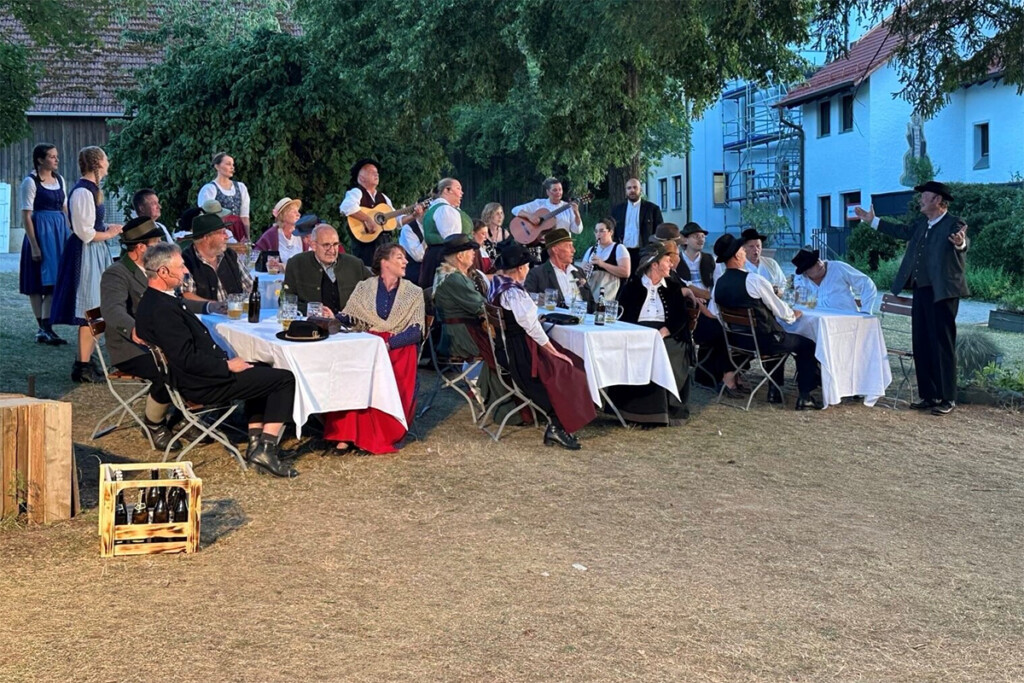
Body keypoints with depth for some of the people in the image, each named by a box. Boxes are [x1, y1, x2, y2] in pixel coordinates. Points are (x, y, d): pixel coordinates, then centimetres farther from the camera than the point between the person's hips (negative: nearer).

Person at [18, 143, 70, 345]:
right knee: (39, 281, -1)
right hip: (41, 231, -6)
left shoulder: (59, 180, 11)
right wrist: (34, 245, -16)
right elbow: (26, 215, -11)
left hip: (60, 231, 6)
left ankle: (46, 328, 4)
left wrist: (69, 235, 10)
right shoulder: (30, 182, -8)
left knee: (56, 279, 2)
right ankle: (42, 328, 4)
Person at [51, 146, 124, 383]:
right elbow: (84, 233, -20)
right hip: (86, 254, -10)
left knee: (93, 312, 13)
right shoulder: (82, 192, -17)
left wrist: (109, 228, 9)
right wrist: (109, 234, -8)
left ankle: (86, 361, 20)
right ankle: (83, 366, -2)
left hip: (96, 254, 10)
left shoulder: (91, 189, 13)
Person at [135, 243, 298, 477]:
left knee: (259, 371, 32)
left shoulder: (152, 302, 10)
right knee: (285, 379, -7)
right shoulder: (162, 309, -24)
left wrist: (225, 360, 10)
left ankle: (255, 443, 22)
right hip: (201, 385, -11)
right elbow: (188, 359, -27)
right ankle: (265, 450, -7)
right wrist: (228, 366, -16)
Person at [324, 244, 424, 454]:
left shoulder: (414, 293, 10)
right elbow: (345, 319, 8)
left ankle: (382, 437, -22)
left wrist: (388, 344, -18)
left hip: (400, 348, -1)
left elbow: (416, 332, -2)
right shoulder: (363, 288, 13)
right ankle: (346, 433, -29)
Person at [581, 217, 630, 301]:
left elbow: (626, 273, -8)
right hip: (589, 292, 5)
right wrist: (585, 270, -1)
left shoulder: (619, 249, 5)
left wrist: (603, 264, -16)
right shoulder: (591, 250, 22)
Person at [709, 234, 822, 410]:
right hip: (763, 340, -8)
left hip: (738, 340, 8)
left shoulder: (718, 284, -2)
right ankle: (804, 397, 5)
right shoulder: (754, 280, -20)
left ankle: (774, 391, 32)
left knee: (780, 338, 33)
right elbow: (779, 309, -11)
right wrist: (793, 315, 11)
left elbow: (712, 313, 7)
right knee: (807, 345, 8)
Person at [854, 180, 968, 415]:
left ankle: (947, 399, 4)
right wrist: (873, 221, 35)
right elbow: (903, 231, 29)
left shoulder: (953, 225, -12)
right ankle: (929, 396, 19)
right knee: (921, 345, 11)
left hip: (942, 293, -8)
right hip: (921, 291, 8)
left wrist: (960, 243, -55)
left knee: (942, 345, -3)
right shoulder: (921, 224, 12)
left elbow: (962, 245, -30)